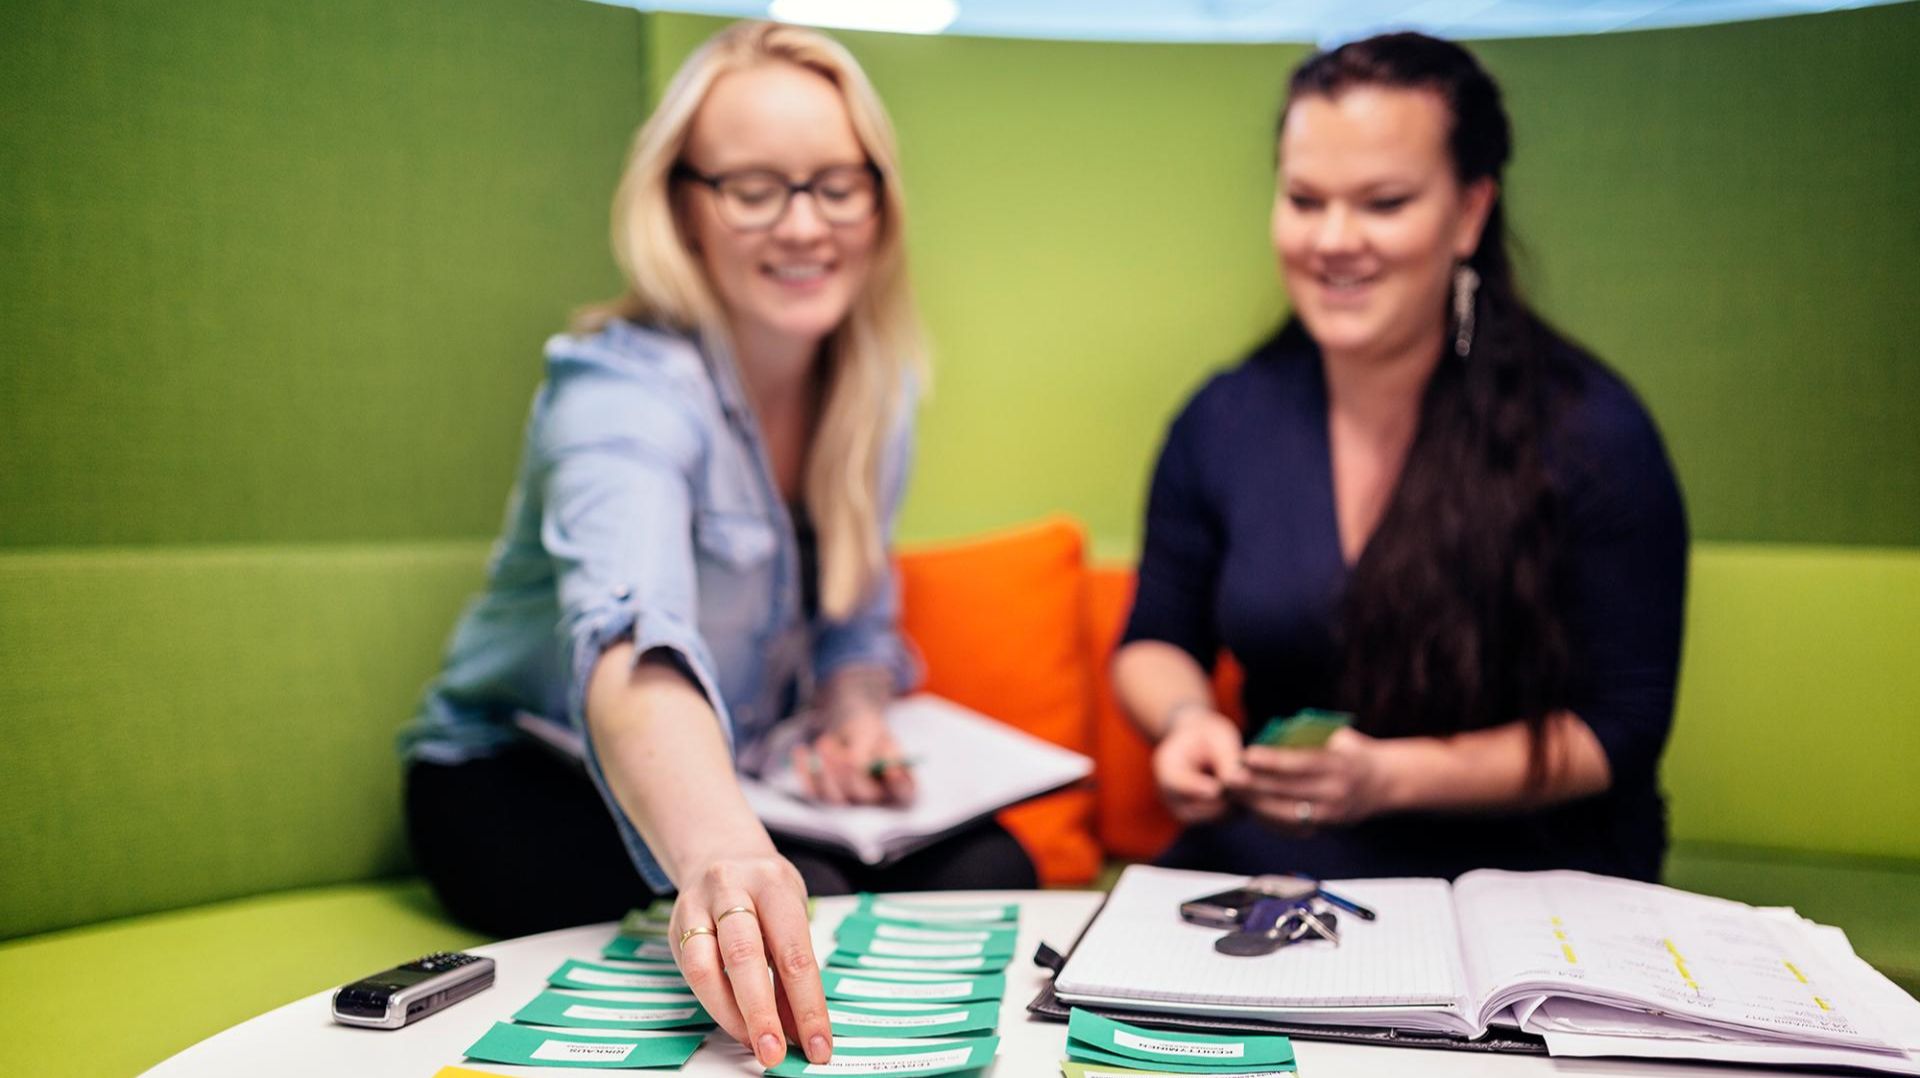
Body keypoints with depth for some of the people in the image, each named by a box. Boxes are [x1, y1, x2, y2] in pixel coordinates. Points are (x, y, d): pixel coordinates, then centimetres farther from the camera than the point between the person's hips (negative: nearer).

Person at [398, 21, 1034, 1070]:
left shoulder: (871, 387, -4)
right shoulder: (626, 391, -26)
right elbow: (633, 641, -47)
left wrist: (855, 712, -14)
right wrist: (719, 847, -66)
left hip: (736, 779, 6)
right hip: (522, 779, -5)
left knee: (987, 866, -17)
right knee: (807, 902, -31)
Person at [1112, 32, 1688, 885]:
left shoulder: (1591, 433, -9)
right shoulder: (1223, 420, 2)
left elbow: (1621, 728, -5)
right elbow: (1156, 642, 14)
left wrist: (1393, 778, -18)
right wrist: (1187, 720, -9)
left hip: (1527, 883, -2)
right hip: (1262, 870, 2)